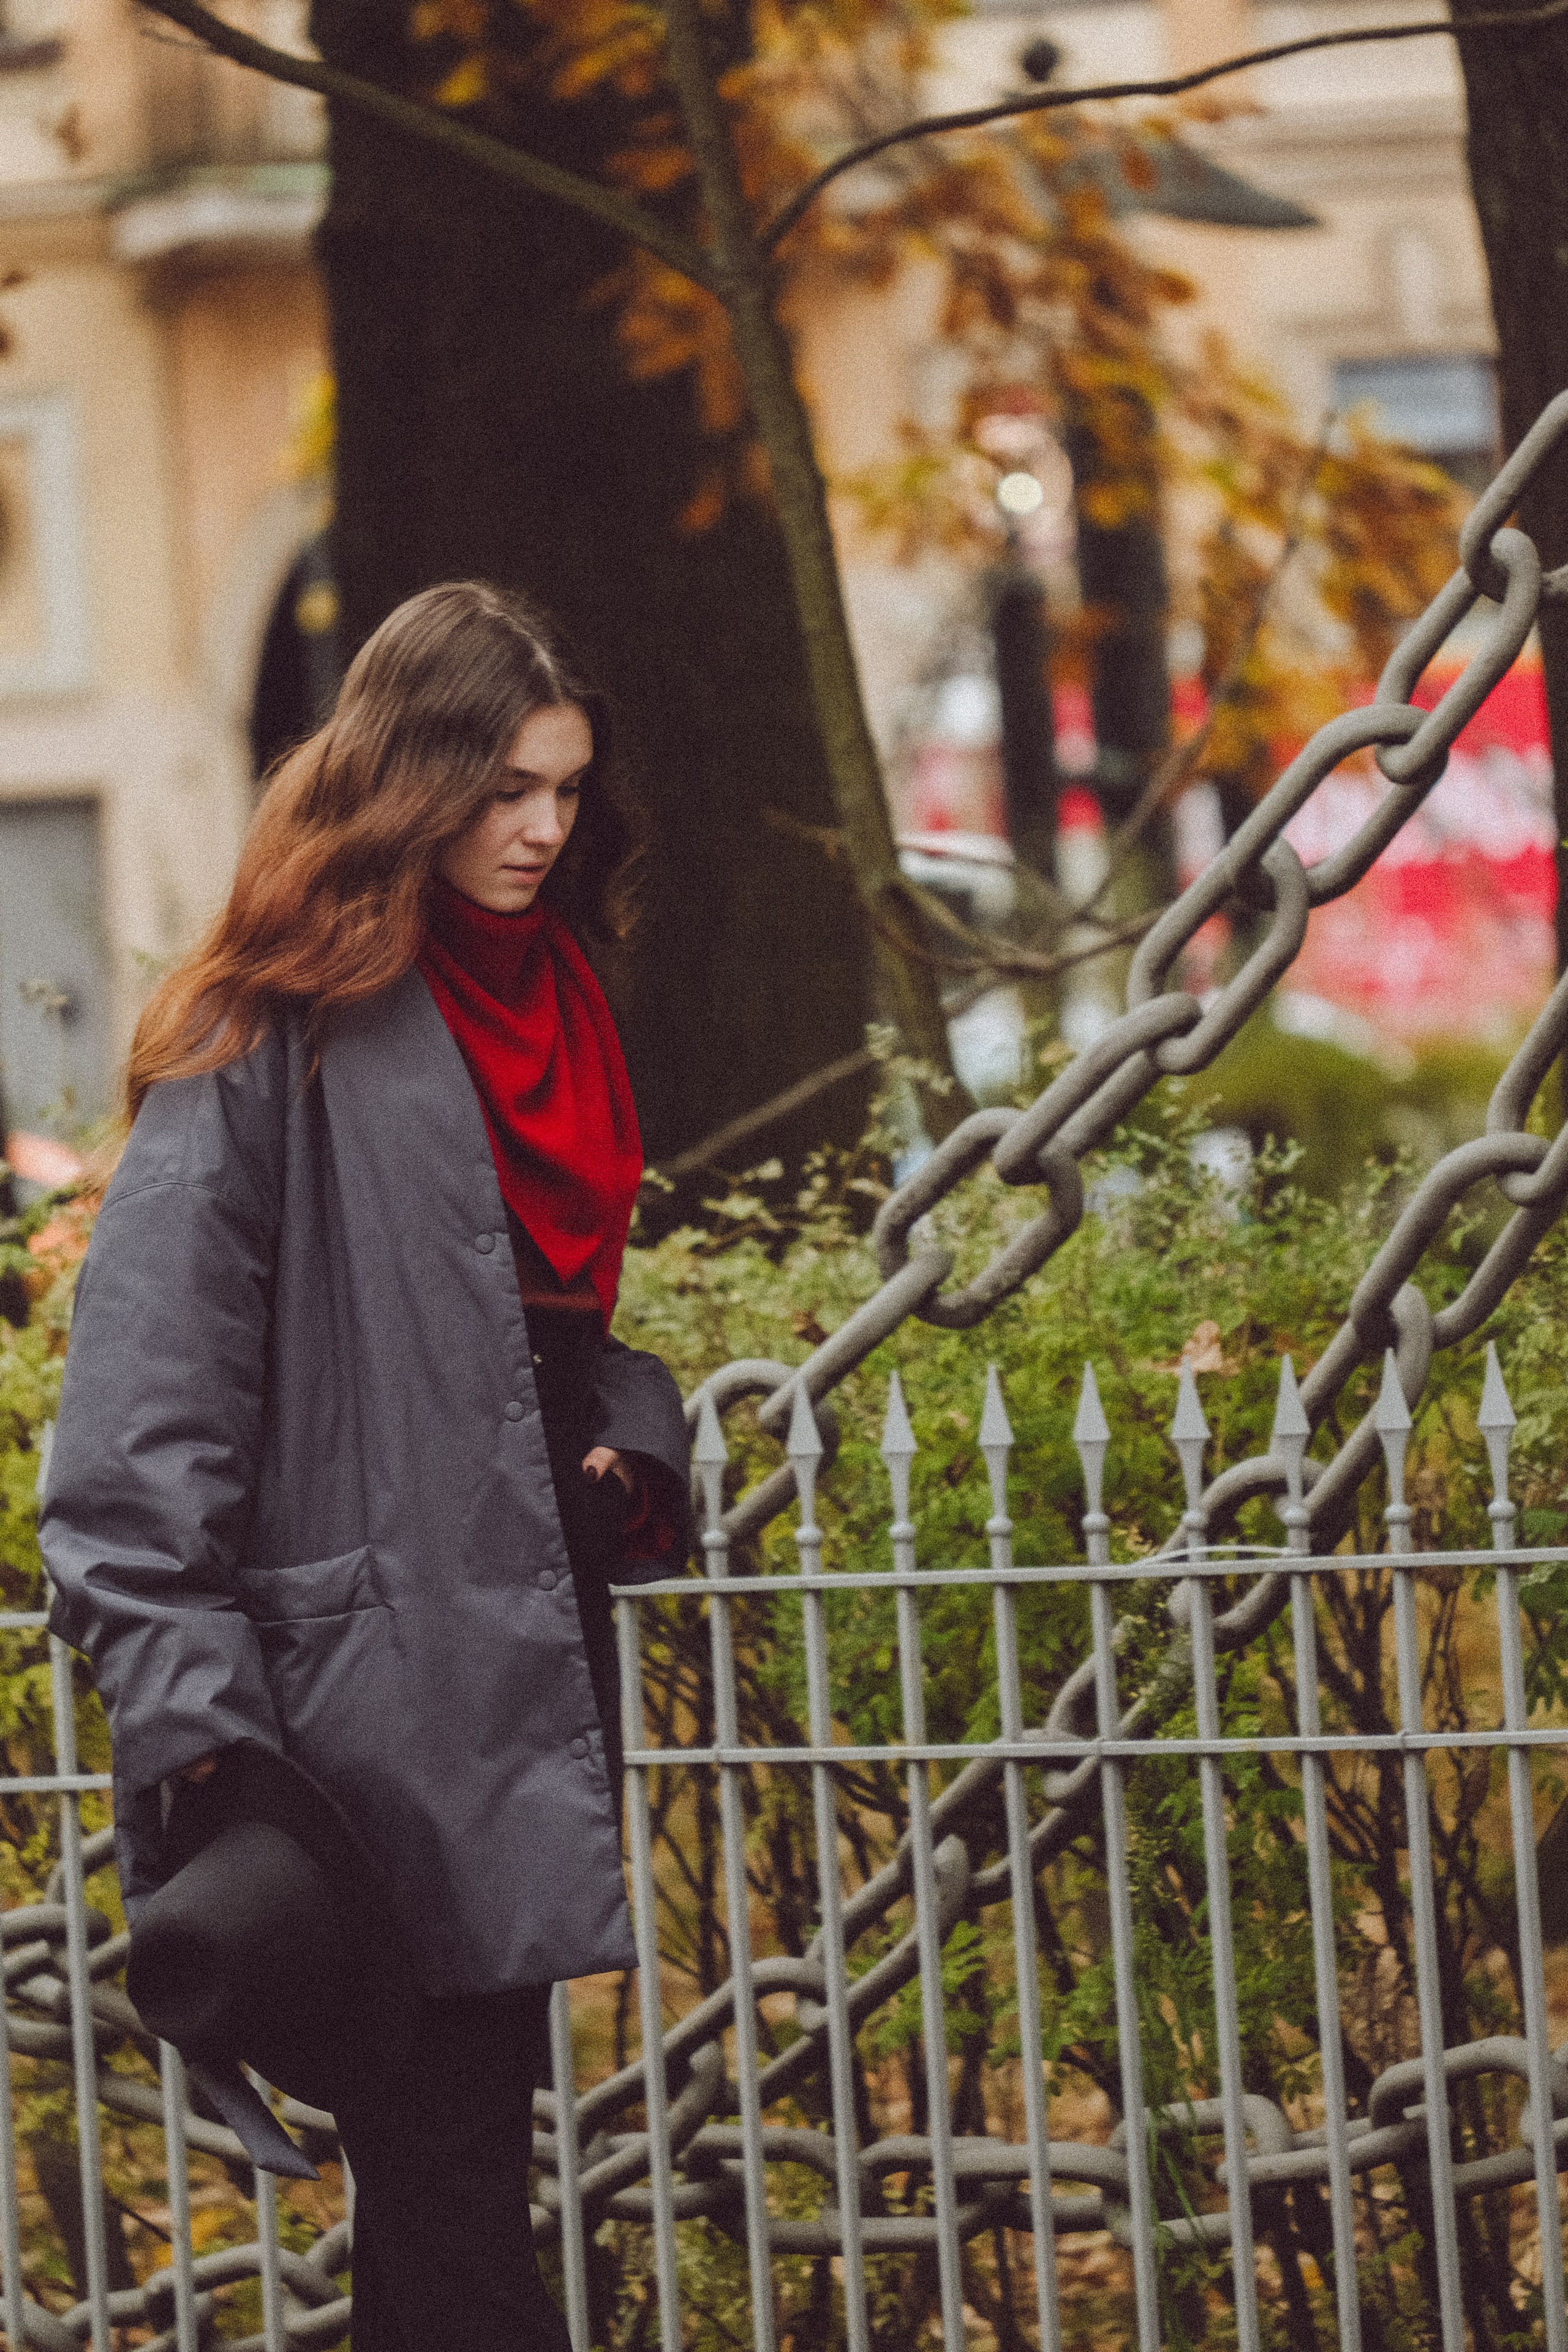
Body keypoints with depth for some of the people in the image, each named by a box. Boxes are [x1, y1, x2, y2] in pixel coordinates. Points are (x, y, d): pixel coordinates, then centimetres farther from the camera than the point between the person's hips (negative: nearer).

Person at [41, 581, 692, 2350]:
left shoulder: (543, 1015, 18)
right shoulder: (274, 1041, -9)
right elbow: (147, 1403, -15)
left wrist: (630, 1435, 9)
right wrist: (191, 1720, -22)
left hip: (519, 1673, 8)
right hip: (366, 1705, -8)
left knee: (464, 2186, 11)